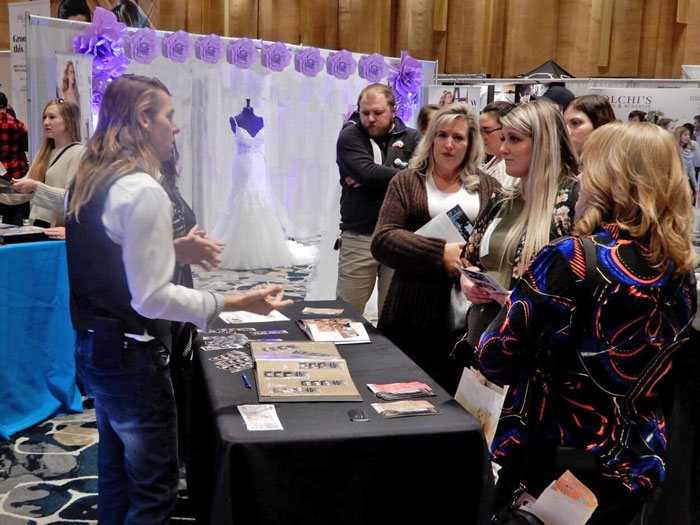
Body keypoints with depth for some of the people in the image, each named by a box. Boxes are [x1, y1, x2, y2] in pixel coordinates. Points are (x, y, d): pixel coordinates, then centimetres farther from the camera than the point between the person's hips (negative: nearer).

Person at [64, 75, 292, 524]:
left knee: (115, 473, 23)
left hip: (92, 348, 10)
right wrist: (235, 303, -24)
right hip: (130, 355, -9)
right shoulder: (144, 191, -22)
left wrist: (177, 249, 23)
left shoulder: (91, 179, 6)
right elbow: (152, 298, -23)